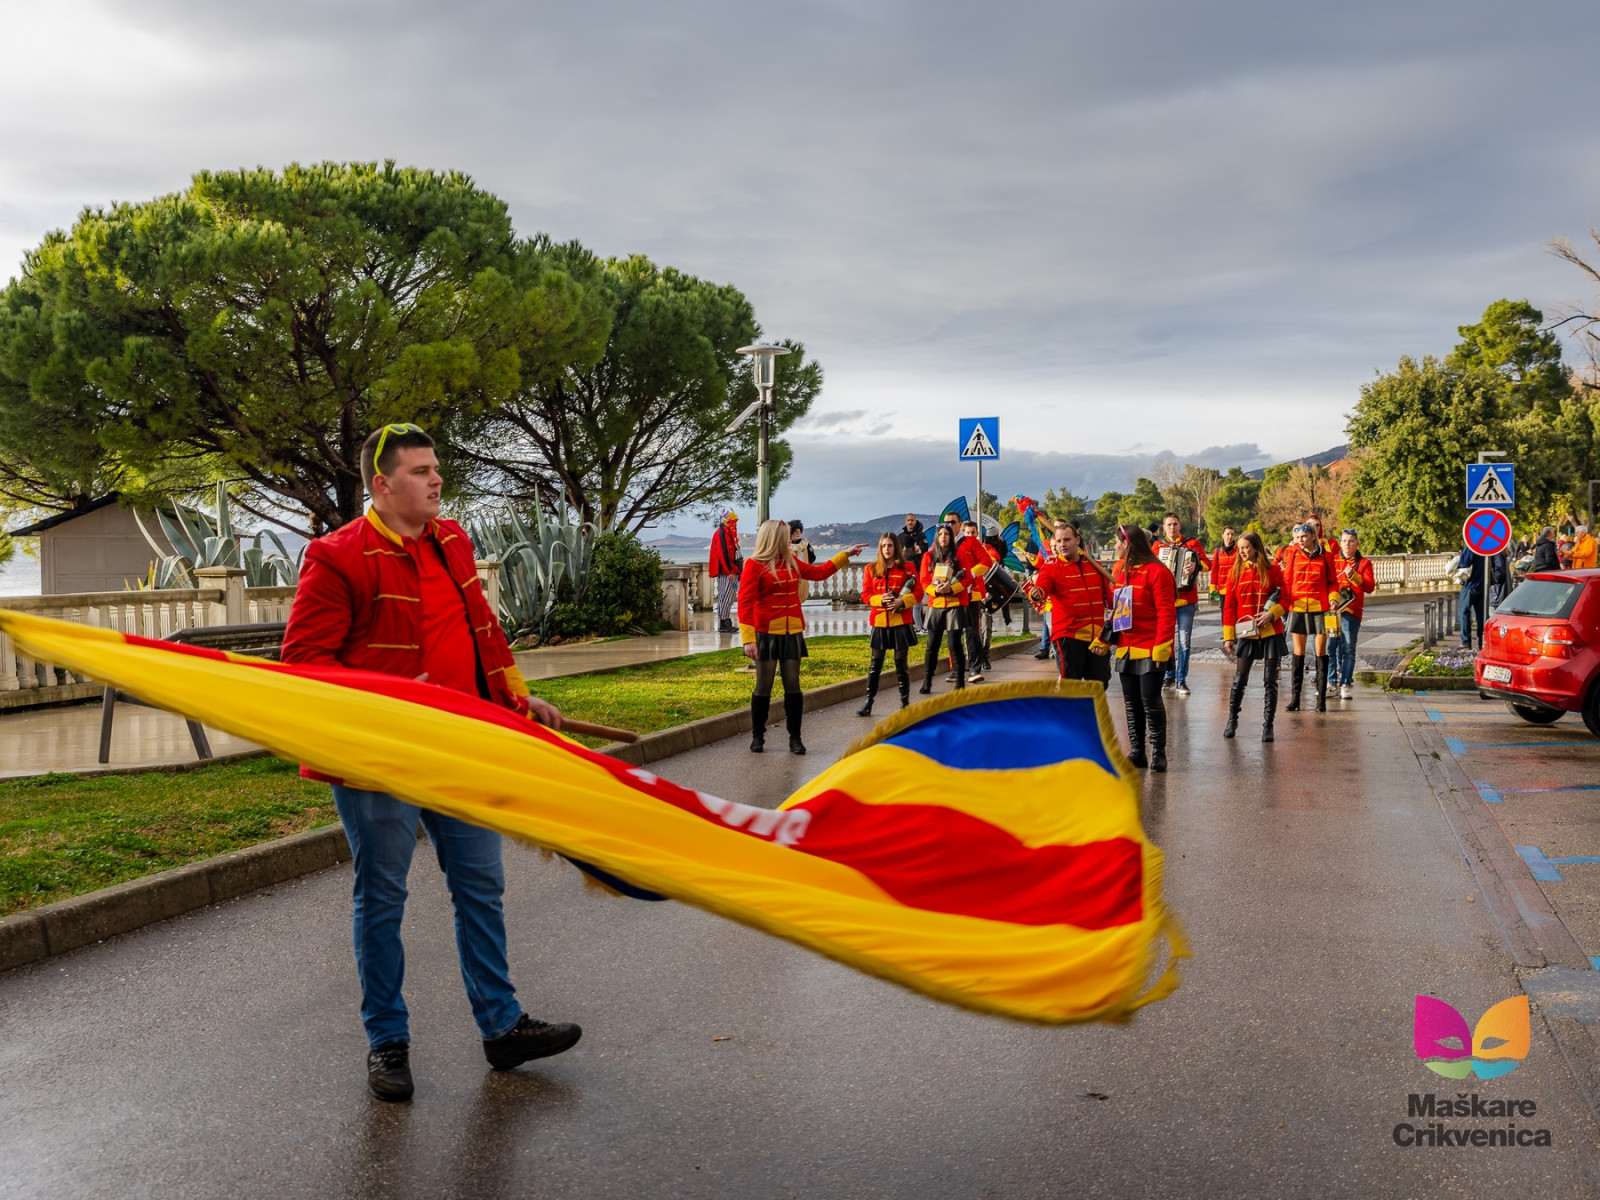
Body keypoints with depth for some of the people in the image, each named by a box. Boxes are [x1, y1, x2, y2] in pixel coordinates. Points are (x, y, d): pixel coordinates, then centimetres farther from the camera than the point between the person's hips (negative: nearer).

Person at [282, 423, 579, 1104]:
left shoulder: (452, 543, 10)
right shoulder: (339, 558, -13)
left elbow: (482, 628, 22)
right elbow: (302, 658, -15)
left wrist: (516, 696, 20)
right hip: (379, 762, -7)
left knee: (481, 886, 13)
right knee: (381, 900, 7)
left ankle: (502, 1027, 26)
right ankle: (387, 1042, 22)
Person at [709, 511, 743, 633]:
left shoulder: (729, 533, 20)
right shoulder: (722, 534, -14)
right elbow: (723, 553, -21)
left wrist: (736, 570, 22)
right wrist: (730, 571, -23)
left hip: (730, 571, 11)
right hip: (726, 572, -11)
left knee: (729, 598, 13)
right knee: (726, 597, -9)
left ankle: (727, 623, 18)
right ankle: (723, 624, -8)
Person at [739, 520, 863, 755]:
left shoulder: (792, 562, 11)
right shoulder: (754, 565, -9)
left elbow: (819, 572, 24)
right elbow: (745, 603, -13)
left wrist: (845, 555, 24)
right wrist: (748, 640, -20)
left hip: (792, 634, 5)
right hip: (766, 634, -5)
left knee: (793, 686, 4)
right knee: (763, 687, 2)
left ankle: (795, 737, 11)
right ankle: (757, 736, 16)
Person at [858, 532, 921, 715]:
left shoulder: (907, 568, 3)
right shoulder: (871, 569, 6)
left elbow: (918, 592, 0)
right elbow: (865, 595, 4)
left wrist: (902, 601, -16)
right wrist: (880, 599, -15)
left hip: (901, 621, -1)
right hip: (879, 621, 1)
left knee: (901, 662, 3)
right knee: (876, 663, 4)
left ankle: (905, 703, 11)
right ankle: (868, 702, 10)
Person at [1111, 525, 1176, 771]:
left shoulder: (1156, 572, -11)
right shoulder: (1118, 571, 12)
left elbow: (1167, 613, -14)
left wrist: (1162, 646, -20)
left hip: (1150, 649, -7)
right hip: (1125, 648, 7)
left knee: (1150, 700, -5)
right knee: (1131, 702, 10)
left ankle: (1158, 753, 4)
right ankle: (1137, 752, 17)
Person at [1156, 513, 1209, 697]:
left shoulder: (1192, 543, 2)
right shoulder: (1158, 546, 9)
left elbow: (1207, 562, -8)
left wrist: (1197, 566, -29)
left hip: (1186, 600, -2)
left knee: (1184, 642, -6)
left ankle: (1181, 680, 1)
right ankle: (1169, 675, 22)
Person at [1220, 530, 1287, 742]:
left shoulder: (1272, 570, 0)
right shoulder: (1237, 572, 4)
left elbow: (1285, 598, 2)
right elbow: (1229, 606, 3)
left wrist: (1272, 613, -17)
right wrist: (1228, 636, -2)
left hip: (1271, 632, -1)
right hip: (1245, 633, 1)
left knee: (1270, 680, 3)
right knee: (1239, 679, 2)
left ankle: (1268, 725, 10)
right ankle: (1232, 720, 17)